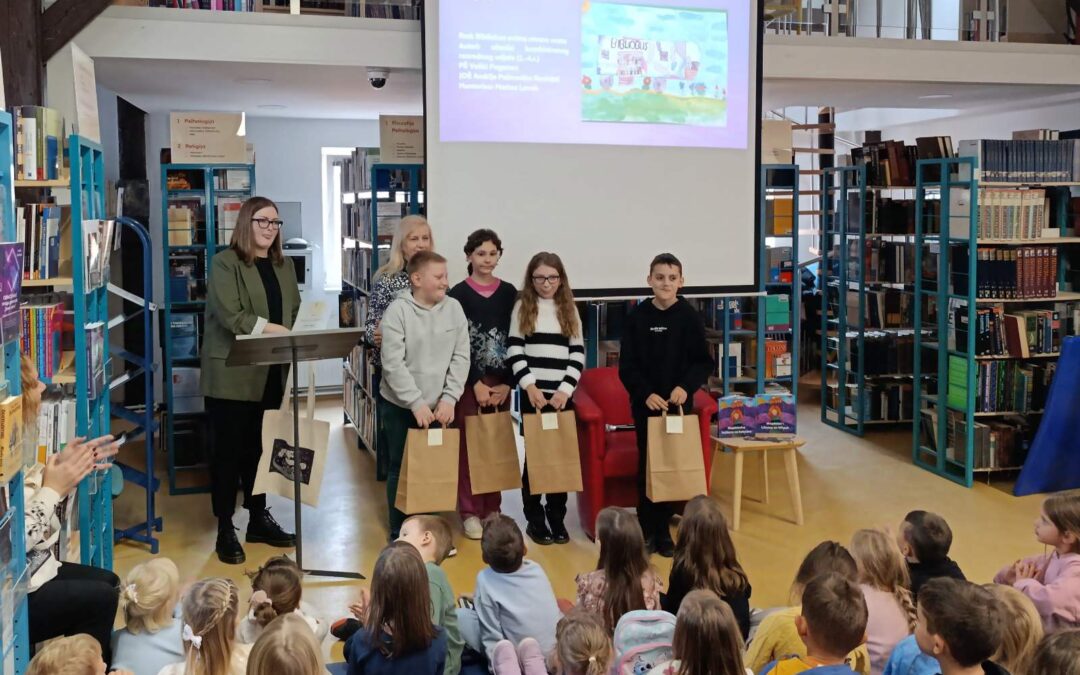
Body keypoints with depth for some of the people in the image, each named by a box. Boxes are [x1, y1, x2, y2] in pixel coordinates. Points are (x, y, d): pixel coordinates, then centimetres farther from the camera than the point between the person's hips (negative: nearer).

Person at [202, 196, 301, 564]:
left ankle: (259, 519, 27)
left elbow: (295, 313, 12)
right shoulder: (224, 262, -6)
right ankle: (225, 529, 11)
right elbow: (230, 316, -18)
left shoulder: (284, 266, 14)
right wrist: (274, 329, -25)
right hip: (232, 373, -5)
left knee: (261, 448, 14)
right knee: (228, 450, 2)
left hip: (271, 373, 6)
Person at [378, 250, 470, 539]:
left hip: (438, 406, 3)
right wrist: (417, 403, -18)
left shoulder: (454, 308, -1)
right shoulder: (398, 311, -12)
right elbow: (393, 363, -15)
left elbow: (460, 358, 0)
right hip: (400, 406, -3)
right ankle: (400, 533, 21)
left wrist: (448, 399, -9)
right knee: (400, 469, 8)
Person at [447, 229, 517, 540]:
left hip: (501, 381, 3)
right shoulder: (458, 294, -2)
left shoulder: (509, 292, 6)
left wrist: (506, 384, -4)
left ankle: (493, 508, 19)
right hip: (469, 379, -3)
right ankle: (470, 512, 9)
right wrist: (476, 383, -11)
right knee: (469, 444, 0)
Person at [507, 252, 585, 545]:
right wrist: (530, 386, -13)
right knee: (534, 455, 4)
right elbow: (514, 350, -3)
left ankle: (557, 517, 16)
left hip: (563, 395, 2)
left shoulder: (569, 309, 9)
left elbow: (578, 353, 4)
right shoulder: (522, 307, 3)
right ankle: (534, 519, 13)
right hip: (533, 394, -2)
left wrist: (566, 389, -8)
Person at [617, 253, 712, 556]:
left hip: (679, 403, 0)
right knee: (647, 464, 2)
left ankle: (663, 529, 18)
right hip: (645, 403, 0)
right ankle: (646, 530, 12)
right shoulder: (637, 316, -3)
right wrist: (646, 393, -15)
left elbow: (704, 362, 0)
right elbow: (627, 365, -2)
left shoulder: (690, 316, -4)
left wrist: (686, 386, -16)